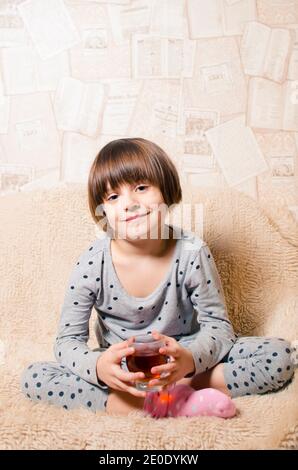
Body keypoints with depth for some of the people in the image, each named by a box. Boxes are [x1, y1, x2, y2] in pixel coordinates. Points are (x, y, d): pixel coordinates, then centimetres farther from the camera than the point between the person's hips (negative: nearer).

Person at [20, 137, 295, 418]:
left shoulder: (192, 252, -16)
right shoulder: (91, 264, -15)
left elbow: (218, 325, -10)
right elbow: (67, 340, -10)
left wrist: (190, 359, -33)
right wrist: (98, 366, -34)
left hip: (185, 356, 0)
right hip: (119, 369, 1)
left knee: (279, 354, -16)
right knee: (33, 377, -22)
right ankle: (165, 405, -27)